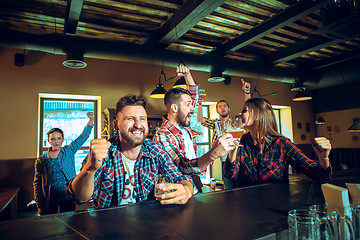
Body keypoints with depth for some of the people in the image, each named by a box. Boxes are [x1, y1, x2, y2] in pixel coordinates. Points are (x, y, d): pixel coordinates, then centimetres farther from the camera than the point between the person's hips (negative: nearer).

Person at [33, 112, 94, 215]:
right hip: (49, 201, 0)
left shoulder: (68, 151, 0)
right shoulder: (41, 160, 0)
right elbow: (37, 183, 3)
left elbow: (83, 137, -8)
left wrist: (91, 120, -21)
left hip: (68, 198, 0)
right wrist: (39, 205, -2)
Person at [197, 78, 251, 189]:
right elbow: (200, 119, -2)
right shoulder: (215, 123, 12)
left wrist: (247, 92, -12)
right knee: (230, 189, 3)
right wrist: (200, 104, -12)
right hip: (226, 160, 0)